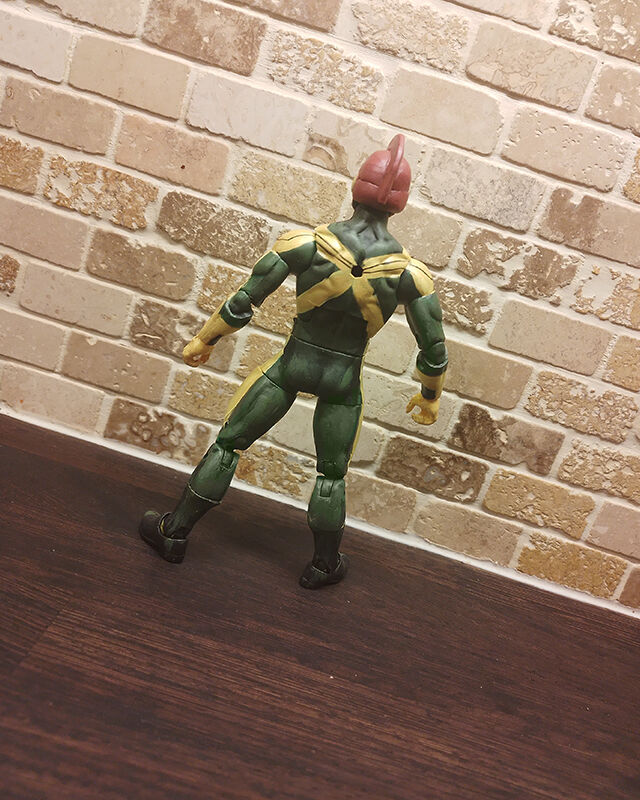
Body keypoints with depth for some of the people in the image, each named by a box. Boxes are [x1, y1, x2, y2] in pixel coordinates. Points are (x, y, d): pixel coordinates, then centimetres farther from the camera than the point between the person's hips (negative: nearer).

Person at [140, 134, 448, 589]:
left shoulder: (304, 243, -15)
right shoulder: (411, 273, -11)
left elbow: (243, 303, -9)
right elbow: (433, 348, -3)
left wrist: (205, 339, 7)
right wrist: (430, 396, 16)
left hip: (293, 363, -1)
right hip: (343, 379, 1)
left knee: (228, 444, 15)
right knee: (332, 474, 20)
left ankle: (174, 532, 29)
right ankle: (324, 565, 37)